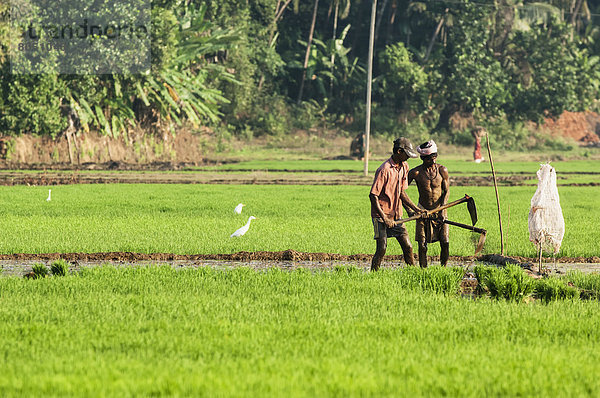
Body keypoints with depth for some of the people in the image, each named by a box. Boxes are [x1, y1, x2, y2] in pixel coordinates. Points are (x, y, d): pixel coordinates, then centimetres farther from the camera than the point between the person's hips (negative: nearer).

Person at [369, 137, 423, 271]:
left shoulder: (404, 167, 7)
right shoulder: (384, 170, -18)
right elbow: (373, 195, -18)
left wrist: (415, 209, 6)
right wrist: (384, 218, -20)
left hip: (396, 215, 7)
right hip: (381, 215, -7)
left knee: (407, 246, 2)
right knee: (382, 248, -12)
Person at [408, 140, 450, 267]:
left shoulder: (442, 170, -3)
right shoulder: (415, 172, -8)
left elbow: (446, 191, 1)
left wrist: (442, 210, -11)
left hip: (440, 211, 1)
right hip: (423, 212, -1)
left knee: (445, 243, -5)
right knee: (422, 245, -4)